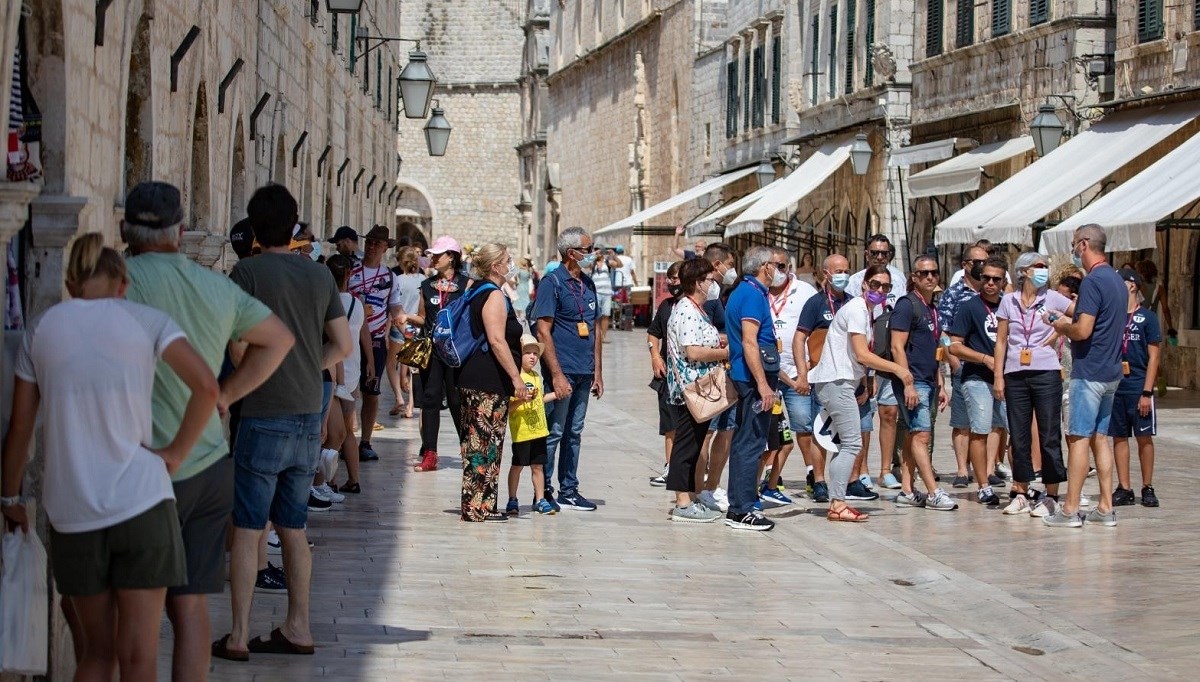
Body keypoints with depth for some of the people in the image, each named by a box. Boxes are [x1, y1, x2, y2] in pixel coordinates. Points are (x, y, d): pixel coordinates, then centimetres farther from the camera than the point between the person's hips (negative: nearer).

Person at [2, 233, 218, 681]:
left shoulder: (41, 329, 8)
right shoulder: (145, 321, 2)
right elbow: (206, 386, -11)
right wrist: (177, 452, -1)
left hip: (71, 511, 2)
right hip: (141, 502, -2)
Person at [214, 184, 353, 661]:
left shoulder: (248, 272, -10)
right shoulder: (319, 275, 6)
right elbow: (343, 345, 9)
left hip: (264, 419, -6)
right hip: (309, 417, 6)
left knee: (247, 530, 0)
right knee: (293, 527, 15)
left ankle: (238, 636, 0)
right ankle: (297, 629, 18)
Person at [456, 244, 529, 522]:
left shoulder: (476, 292, 18)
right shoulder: (494, 295, -13)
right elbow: (497, 340, -21)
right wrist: (516, 377, -20)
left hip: (471, 377, 10)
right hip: (489, 381, -10)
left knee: (476, 443, 12)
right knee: (487, 444, -7)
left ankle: (474, 505, 16)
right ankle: (480, 508, -6)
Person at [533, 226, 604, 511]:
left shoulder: (588, 284, 13)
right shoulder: (552, 282, -10)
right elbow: (543, 331, -14)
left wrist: (598, 372, 14)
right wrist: (557, 374, -19)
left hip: (584, 373, 7)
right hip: (562, 372, -7)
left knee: (574, 433, 12)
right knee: (553, 433, -2)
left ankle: (569, 491, 19)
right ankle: (544, 493, 5)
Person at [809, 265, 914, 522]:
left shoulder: (867, 312, 18)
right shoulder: (857, 310, -12)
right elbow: (862, 355, -18)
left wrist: (864, 387, 15)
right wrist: (898, 369, -15)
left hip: (843, 382, 10)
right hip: (835, 382, -10)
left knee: (847, 443, 10)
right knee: (851, 443, -12)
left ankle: (836, 503, 10)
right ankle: (837, 505, -14)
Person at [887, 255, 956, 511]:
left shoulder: (931, 309, 17)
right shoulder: (907, 305, -9)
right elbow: (897, 347, -15)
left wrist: (940, 385, 21)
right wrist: (908, 384, -20)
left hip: (928, 382, 9)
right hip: (913, 382, -9)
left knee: (912, 436, 9)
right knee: (921, 435, -10)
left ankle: (906, 491, 11)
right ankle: (934, 493, -13)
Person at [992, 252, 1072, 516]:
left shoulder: (1052, 299, 3)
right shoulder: (1009, 301, 7)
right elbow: (1001, 341, 9)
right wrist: (998, 376, 4)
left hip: (1046, 373, -2)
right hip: (1015, 375, 2)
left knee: (1049, 435, -2)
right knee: (1019, 437, 7)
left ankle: (1051, 495, 1)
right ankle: (1021, 493, 15)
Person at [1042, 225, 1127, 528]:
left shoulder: (1093, 281, -16)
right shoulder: (1117, 280, 14)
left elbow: (1083, 330, -22)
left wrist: (1062, 326, -3)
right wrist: (1067, 321, 17)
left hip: (1089, 372, -9)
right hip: (1111, 371, 9)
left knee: (1078, 438, -6)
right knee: (1100, 437, 12)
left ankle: (1070, 510, -5)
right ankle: (1105, 508, 12)